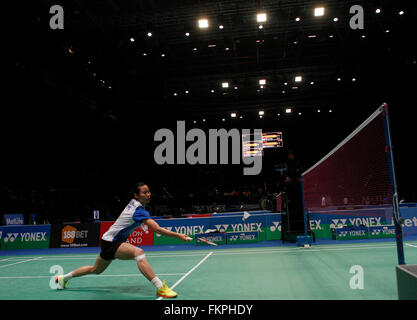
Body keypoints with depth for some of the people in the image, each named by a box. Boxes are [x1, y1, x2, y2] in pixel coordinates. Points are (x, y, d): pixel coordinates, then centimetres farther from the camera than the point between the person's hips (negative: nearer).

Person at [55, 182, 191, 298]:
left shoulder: (133, 203, 1)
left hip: (110, 241, 10)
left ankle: (63, 278, 47)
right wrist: (178, 235, -34)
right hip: (110, 242, -10)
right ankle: (160, 288, -38)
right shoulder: (139, 210, -26)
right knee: (139, 252, -33)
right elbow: (157, 229, -34)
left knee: (95, 270, 28)